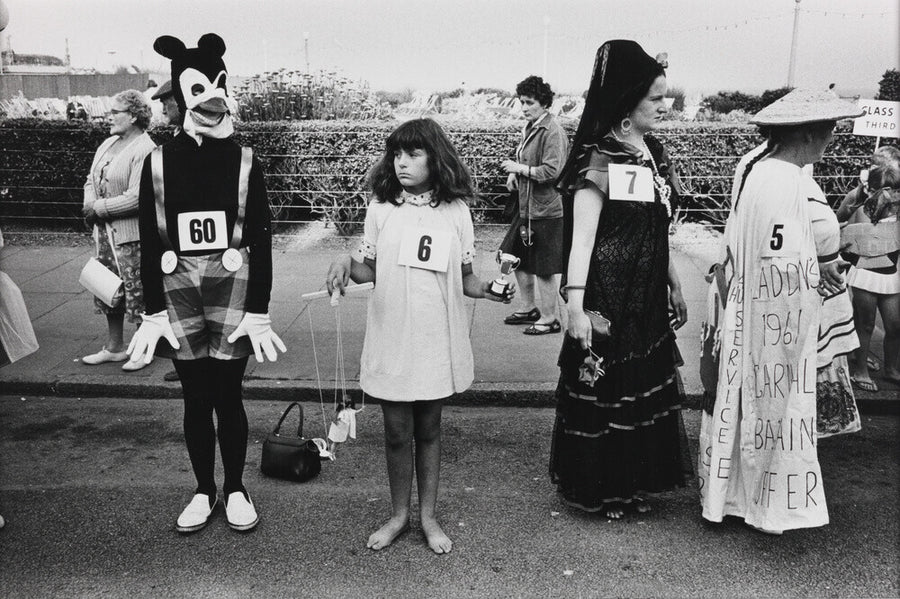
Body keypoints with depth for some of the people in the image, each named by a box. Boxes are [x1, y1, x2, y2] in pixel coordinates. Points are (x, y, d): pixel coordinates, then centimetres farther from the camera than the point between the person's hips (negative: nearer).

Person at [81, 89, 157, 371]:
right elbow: (92, 179, 16)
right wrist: (89, 205, -4)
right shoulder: (108, 144, 13)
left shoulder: (144, 150, -16)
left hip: (131, 234, -9)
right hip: (105, 231, 9)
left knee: (137, 291, 1)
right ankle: (114, 348, 28)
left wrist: (99, 209, -16)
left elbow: (136, 198, -24)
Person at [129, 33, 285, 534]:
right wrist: (154, 311, -2)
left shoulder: (244, 162, -3)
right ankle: (204, 491, 28)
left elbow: (261, 240, -3)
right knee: (196, 398, 11)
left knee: (228, 395, 5)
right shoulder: (159, 162, 0)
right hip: (179, 296, 2)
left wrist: (259, 311, -8)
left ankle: (236, 489, 25)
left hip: (233, 295, -1)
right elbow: (150, 243, 1)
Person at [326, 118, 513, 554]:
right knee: (397, 431, 9)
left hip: (437, 339, 0)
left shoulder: (455, 211, -1)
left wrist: (490, 289, -15)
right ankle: (399, 514, 29)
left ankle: (428, 516, 29)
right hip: (391, 338, 0)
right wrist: (345, 264, -15)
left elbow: (464, 278, 4)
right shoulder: (381, 207, 0)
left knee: (428, 428, 13)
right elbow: (369, 270, 6)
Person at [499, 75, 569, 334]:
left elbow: (552, 171, -23)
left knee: (545, 268, 0)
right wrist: (514, 173, 5)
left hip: (547, 210, -10)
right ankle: (529, 307, 34)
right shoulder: (529, 128, 12)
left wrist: (520, 168, -16)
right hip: (527, 206, 10)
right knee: (517, 257, 18)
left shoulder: (552, 132, -16)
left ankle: (550, 319, 14)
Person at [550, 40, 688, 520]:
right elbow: (582, 238, -22)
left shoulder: (653, 153, 9)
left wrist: (673, 284, 19)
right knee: (602, 390, 4)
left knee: (646, 387, 15)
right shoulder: (600, 161, -15)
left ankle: (633, 482, 32)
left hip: (648, 300, 8)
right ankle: (597, 489, 22)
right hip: (608, 298, -8)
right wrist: (576, 304, -30)